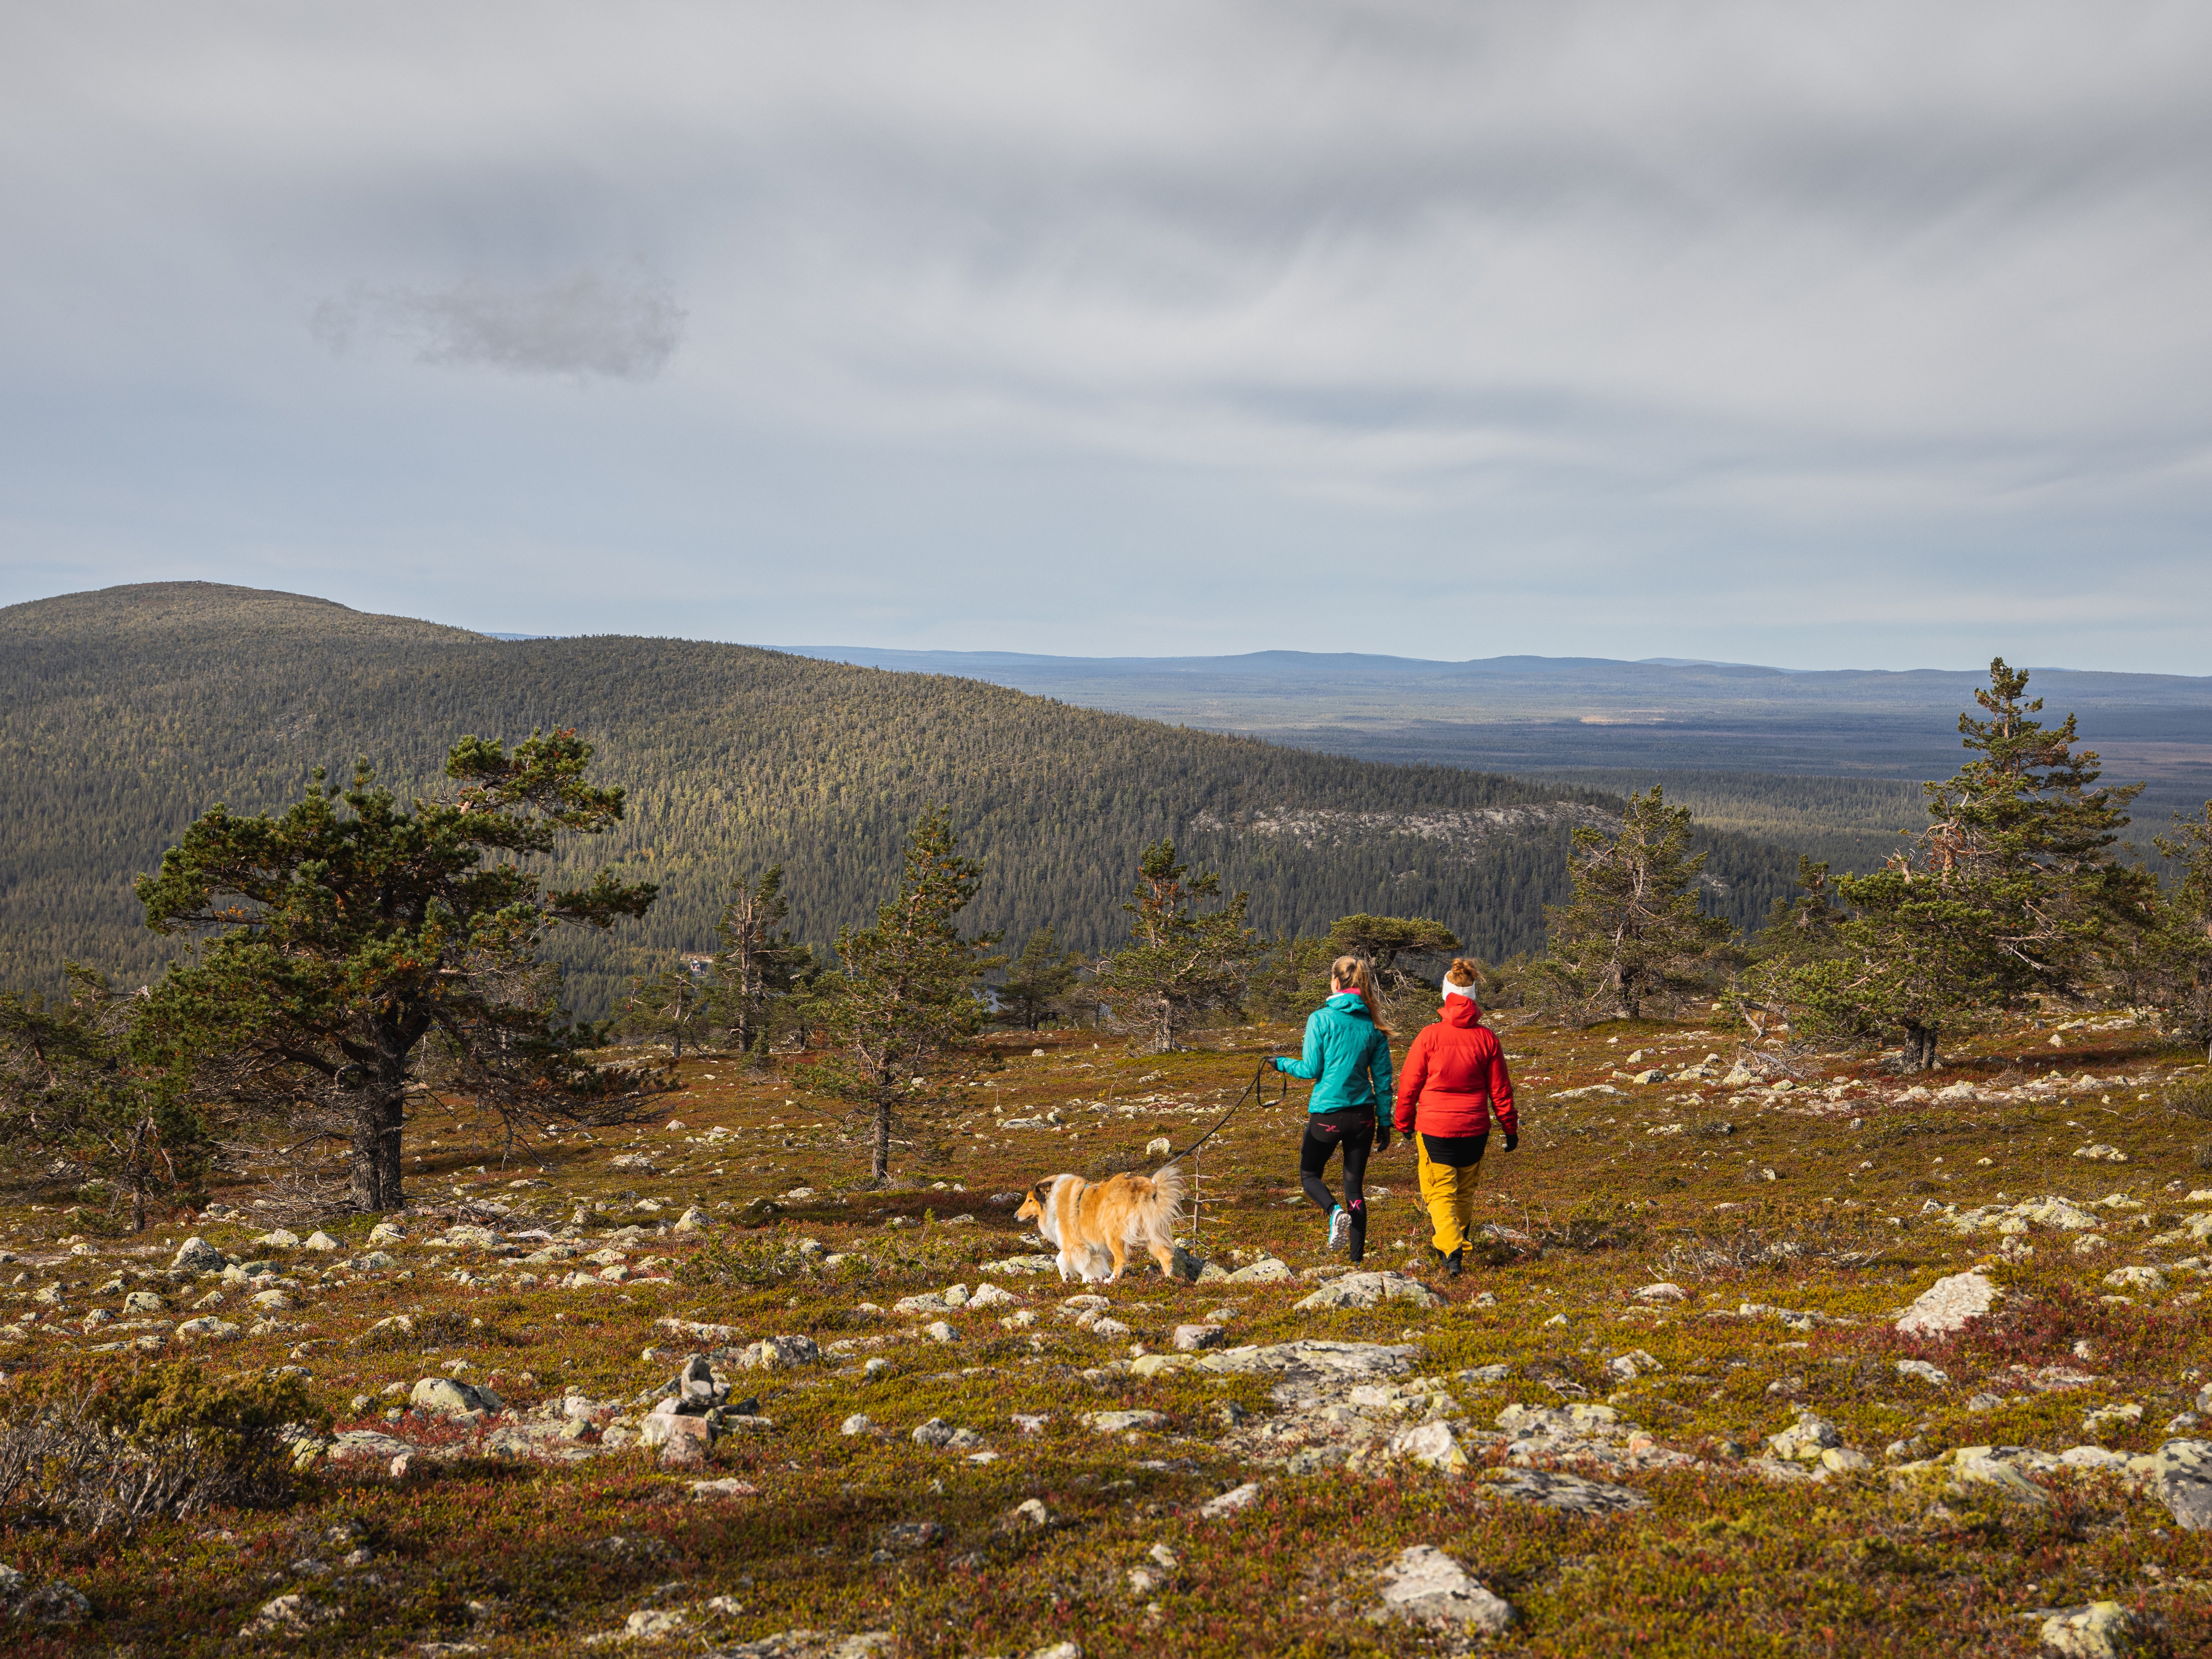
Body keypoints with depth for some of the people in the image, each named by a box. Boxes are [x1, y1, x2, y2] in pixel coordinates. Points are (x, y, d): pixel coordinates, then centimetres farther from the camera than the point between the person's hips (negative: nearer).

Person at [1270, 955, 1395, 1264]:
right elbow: (1383, 1079, 4)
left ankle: (1335, 1212, -15)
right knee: (1355, 1187, 13)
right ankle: (1357, 1258, 8)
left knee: (1309, 1174, 16)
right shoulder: (1373, 1025, 3)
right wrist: (1384, 1123, 11)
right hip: (1362, 1114, 4)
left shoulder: (1321, 1019, -9)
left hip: (1327, 1114, -4)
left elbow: (1312, 1070, -8)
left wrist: (1282, 1063, 10)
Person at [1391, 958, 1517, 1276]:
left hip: (1435, 1127, -3)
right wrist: (1510, 1127, 15)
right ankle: (1447, 1245, 33)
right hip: (1475, 1129, 3)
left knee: (1440, 1193, 3)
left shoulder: (1430, 1036, -11)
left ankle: (1452, 1252, -16)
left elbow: (1409, 1083, -3)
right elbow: (1500, 1089, 3)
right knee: (1465, 1192, 20)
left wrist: (1404, 1124, 11)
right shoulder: (1487, 1038, -4)